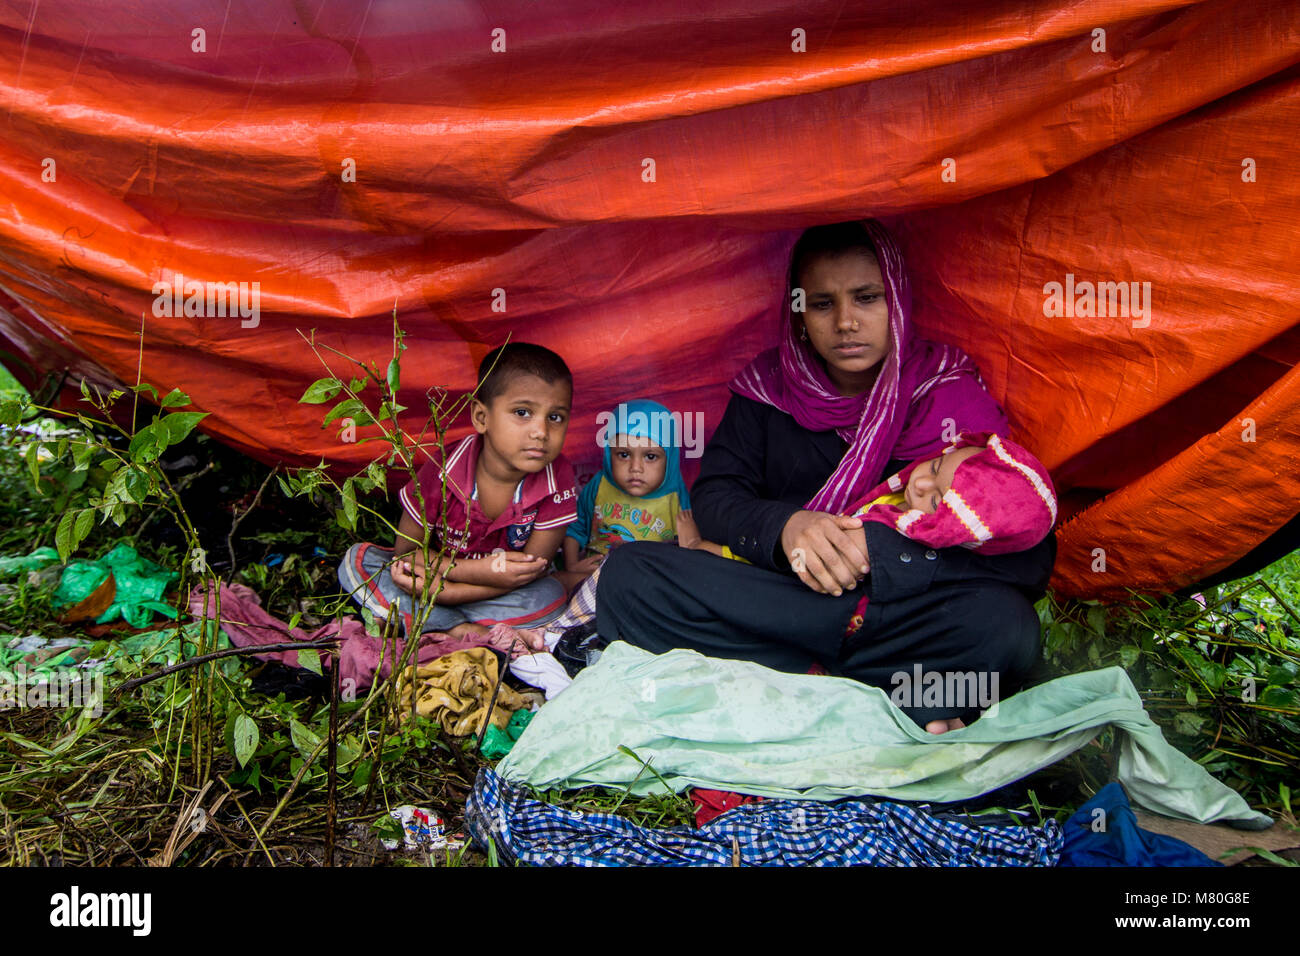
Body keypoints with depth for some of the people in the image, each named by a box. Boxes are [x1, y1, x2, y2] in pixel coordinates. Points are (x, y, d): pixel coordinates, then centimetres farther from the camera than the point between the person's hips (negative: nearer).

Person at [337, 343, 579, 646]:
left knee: (552, 596, -31)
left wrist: (442, 591, -28)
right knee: (357, 560, -18)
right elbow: (406, 550, -12)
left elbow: (530, 573, -20)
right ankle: (460, 629, -25)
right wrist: (476, 570, -29)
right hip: (444, 570, 1)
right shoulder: (441, 473, -23)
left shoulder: (558, 481, -22)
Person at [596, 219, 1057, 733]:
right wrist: (784, 528, -22)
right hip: (767, 606, 3)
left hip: (911, 615, -2)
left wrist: (874, 547, -22)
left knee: (1002, 624, -33)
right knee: (629, 574, -22)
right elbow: (713, 495, 1)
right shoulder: (769, 386, 7)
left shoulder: (950, 392, -1)